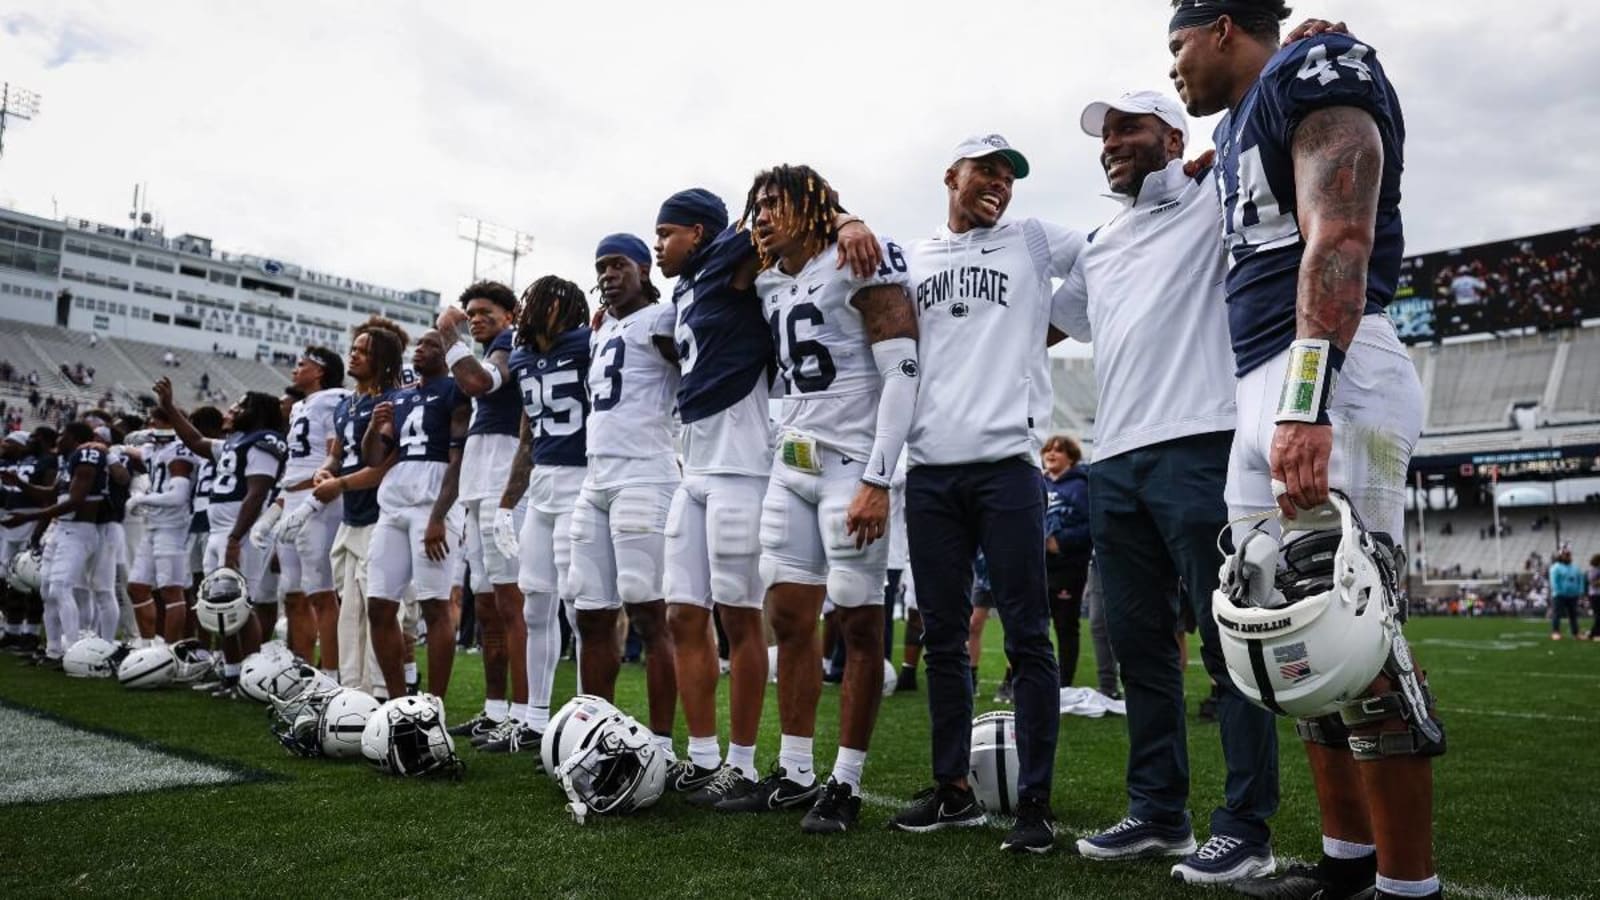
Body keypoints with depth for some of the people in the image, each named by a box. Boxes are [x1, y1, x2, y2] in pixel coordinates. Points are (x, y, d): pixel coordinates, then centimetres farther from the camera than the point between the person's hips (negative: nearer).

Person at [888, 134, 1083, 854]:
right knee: (942, 638, 8)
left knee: (1027, 637, -2)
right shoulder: (911, 259, 17)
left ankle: (1034, 801, 5)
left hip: (1005, 462, -2)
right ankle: (952, 788, 20)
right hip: (929, 468, 3)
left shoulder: (1033, 242, 12)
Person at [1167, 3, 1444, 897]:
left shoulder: (1315, 77, -2)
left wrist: (1307, 403, -29)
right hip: (1267, 387, 9)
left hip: (1327, 379, -9)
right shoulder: (1240, 128, 26)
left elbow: (1338, 242, -18)